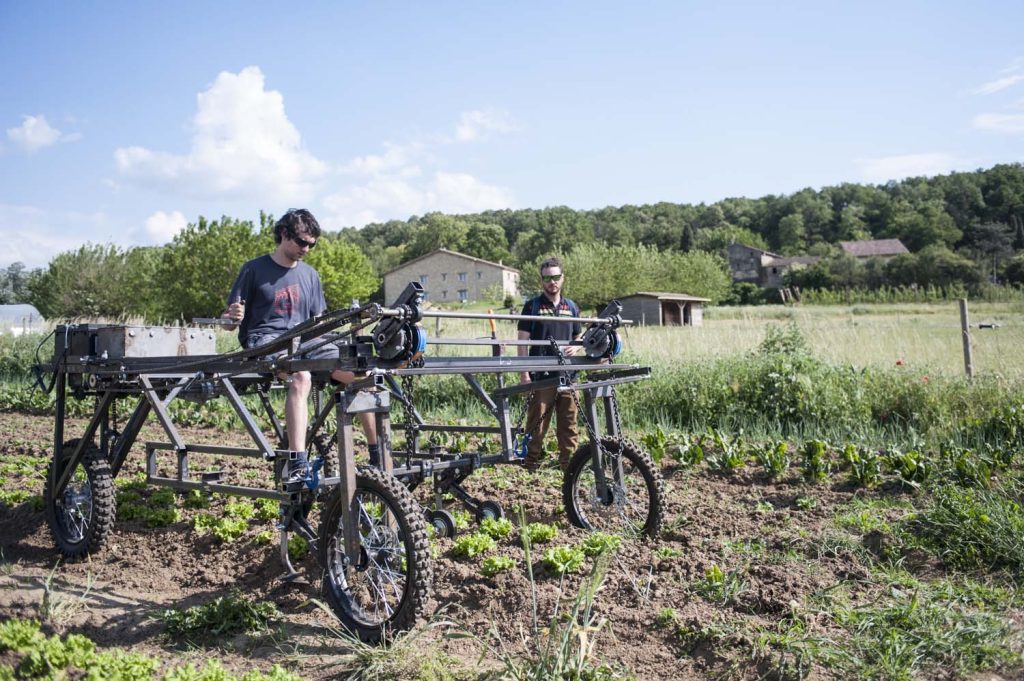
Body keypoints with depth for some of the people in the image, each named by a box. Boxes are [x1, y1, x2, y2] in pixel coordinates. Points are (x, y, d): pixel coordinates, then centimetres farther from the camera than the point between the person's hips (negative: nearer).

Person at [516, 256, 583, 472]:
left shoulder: (572, 307, 16)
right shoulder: (533, 306, 4)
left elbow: (579, 338, 22)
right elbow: (523, 341, 1)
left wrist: (576, 347, -3)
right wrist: (524, 373, -7)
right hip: (541, 375, -3)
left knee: (569, 423, 3)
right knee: (537, 422, -4)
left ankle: (570, 463, 10)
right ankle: (531, 464, 3)